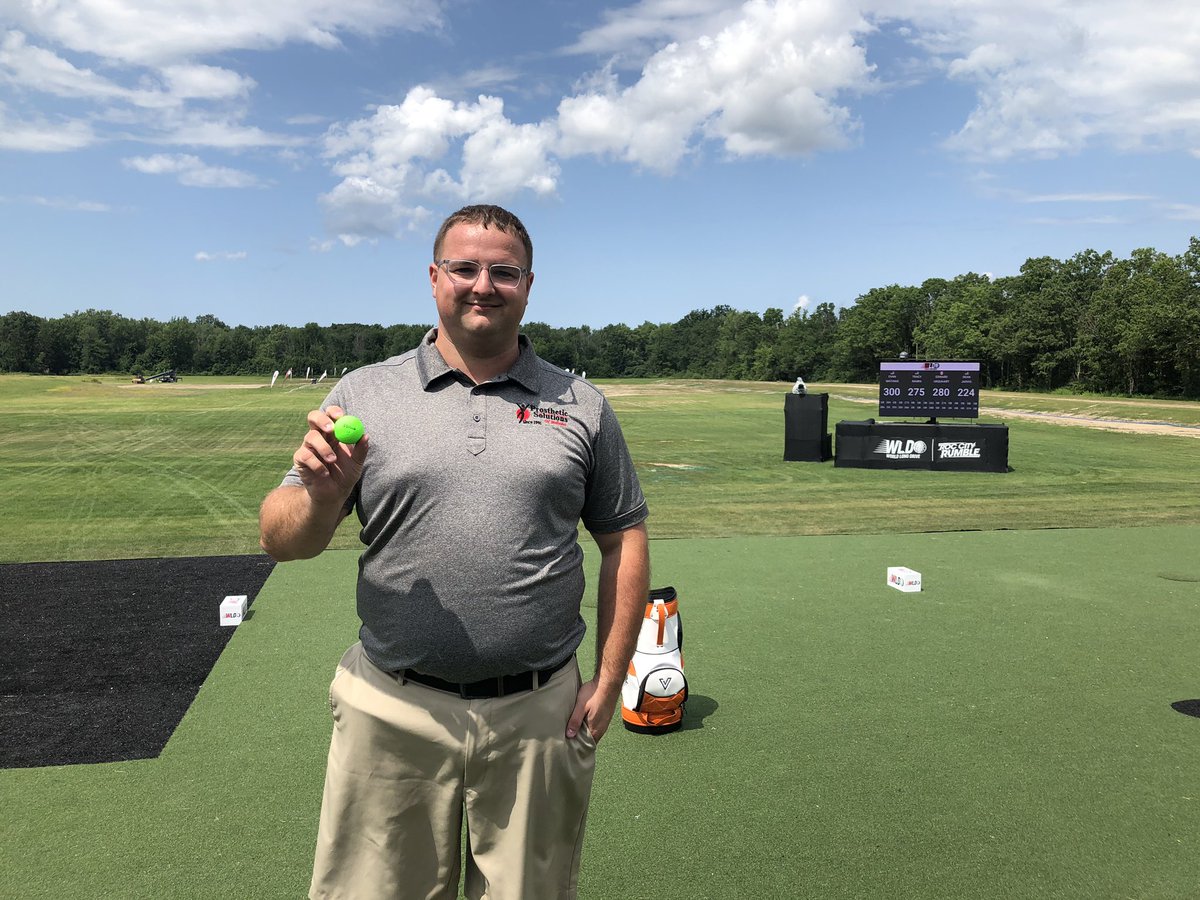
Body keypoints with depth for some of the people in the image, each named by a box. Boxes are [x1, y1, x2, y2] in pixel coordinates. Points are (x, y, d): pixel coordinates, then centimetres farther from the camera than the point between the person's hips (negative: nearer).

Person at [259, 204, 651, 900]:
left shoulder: (582, 406, 4)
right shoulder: (364, 393, 1)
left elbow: (624, 541, 6)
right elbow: (282, 541, 0)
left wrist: (609, 682, 1)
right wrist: (323, 495, -22)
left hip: (538, 717, 1)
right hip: (393, 713, 0)